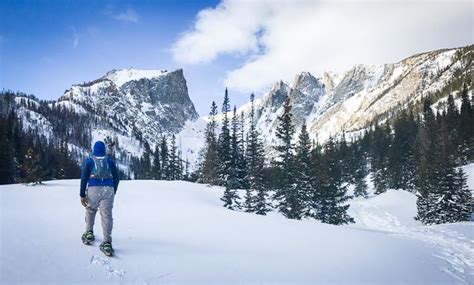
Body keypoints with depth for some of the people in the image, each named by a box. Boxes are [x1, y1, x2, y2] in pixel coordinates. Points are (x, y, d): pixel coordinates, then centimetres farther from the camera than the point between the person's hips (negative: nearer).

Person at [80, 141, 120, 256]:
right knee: (107, 215, -3)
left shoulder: (89, 161, 8)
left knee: (90, 210, 24)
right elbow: (116, 178, 14)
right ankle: (107, 242, -9)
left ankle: (89, 233, 23)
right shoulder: (110, 161, 14)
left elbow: (84, 178, 2)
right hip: (109, 189, 1)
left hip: (94, 188, -1)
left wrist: (82, 195, 3)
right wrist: (114, 191, 26)